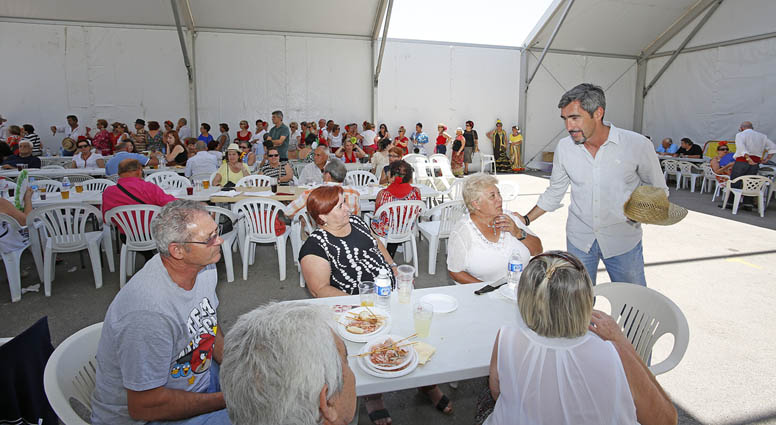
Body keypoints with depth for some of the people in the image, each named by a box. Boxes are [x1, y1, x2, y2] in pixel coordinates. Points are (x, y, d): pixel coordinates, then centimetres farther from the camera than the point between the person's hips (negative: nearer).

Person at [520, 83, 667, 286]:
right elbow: (554, 193, 8)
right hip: (579, 239, 2)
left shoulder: (638, 145, -12)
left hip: (623, 241, -2)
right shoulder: (564, 147, -4)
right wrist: (525, 220, -1)